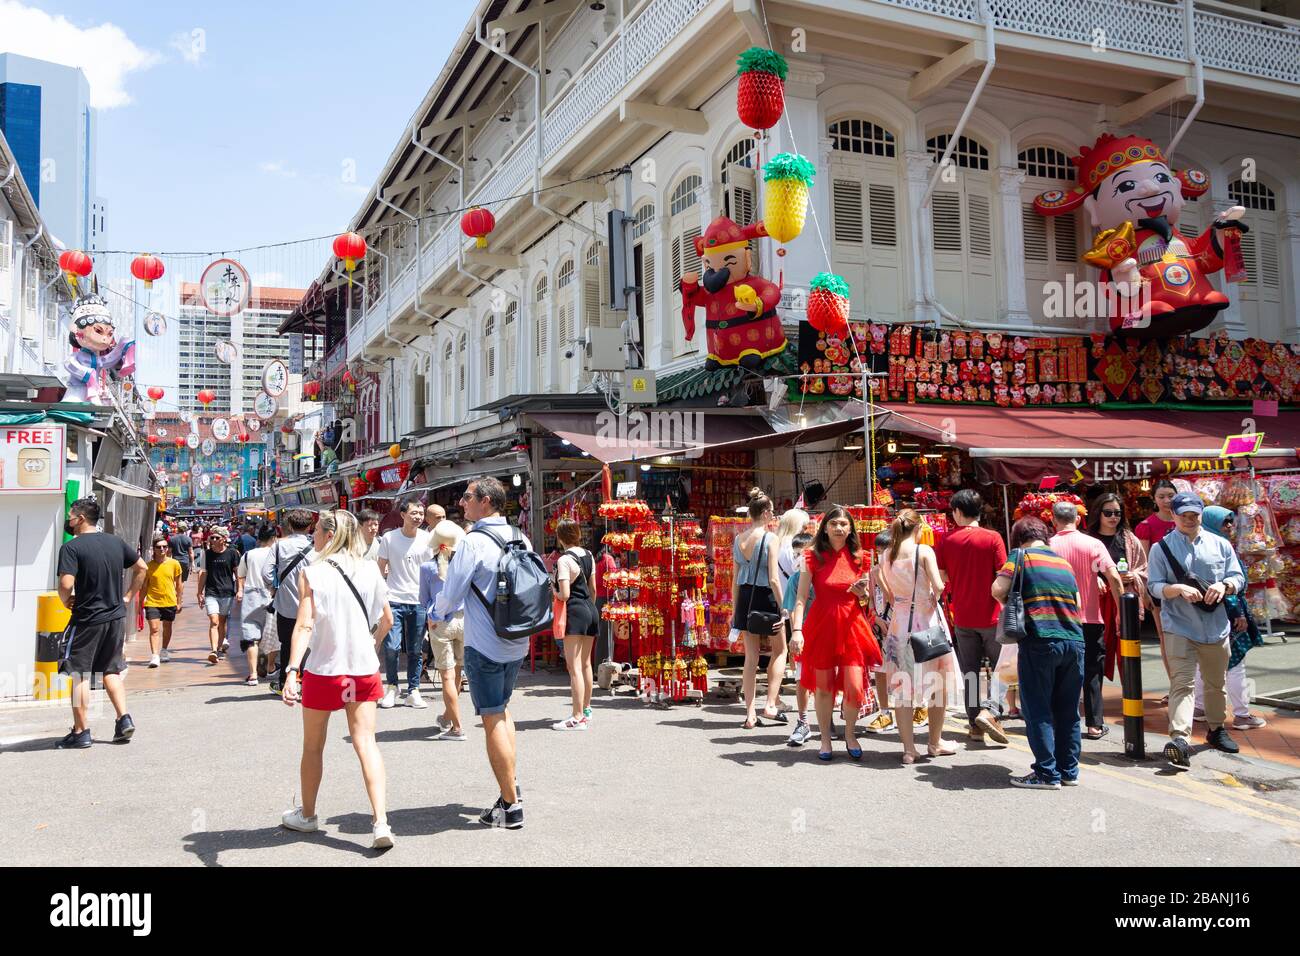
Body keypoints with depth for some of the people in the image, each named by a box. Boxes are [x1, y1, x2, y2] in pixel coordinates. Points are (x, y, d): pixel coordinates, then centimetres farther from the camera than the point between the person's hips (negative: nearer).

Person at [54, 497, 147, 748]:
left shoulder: (71, 548, -13)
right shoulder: (116, 542, 6)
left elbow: (66, 584, -23)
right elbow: (142, 568, 13)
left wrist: (65, 601, -3)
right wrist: (128, 596, 16)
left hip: (86, 619, -6)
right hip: (115, 616, 6)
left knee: (80, 675, 5)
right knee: (111, 670, 17)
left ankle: (81, 732, 9)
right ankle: (124, 719, 8)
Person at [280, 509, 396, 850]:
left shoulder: (311, 573, -11)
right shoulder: (370, 570, 1)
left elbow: (304, 625, -21)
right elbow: (386, 620, 9)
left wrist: (291, 671, -26)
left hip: (323, 670, -3)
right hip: (363, 669, 3)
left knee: (313, 746, 16)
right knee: (366, 742, 1)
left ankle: (307, 815, 33)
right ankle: (380, 822, -12)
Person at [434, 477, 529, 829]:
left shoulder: (474, 542, -16)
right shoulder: (521, 538, 5)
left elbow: (449, 598, -11)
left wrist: (437, 611, 10)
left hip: (484, 645, -7)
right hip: (517, 644, 7)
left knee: (493, 720, 1)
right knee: (502, 710, 23)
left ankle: (510, 806, 5)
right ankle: (511, 784, 26)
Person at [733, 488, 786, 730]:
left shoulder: (738, 539, 6)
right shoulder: (769, 538, -11)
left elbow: (735, 578, 10)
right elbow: (773, 578, -15)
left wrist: (735, 608, 16)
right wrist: (783, 608, -9)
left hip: (745, 597, 5)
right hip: (765, 596, -5)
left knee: (751, 656, 10)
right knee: (779, 651, 14)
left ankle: (750, 714, 11)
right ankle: (771, 704, 6)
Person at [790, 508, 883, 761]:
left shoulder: (858, 558, 4)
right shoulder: (813, 556, -3)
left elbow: (866, 597, 15)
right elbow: (801, 598, -7)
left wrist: (861, 591, -8)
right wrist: (796, 629, -18)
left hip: (852, 625, 2)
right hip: (821, 626, -1)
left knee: (855, 687, -5)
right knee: (824, 686, 7)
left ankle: (850, 734, 21)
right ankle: (825, 739, 25)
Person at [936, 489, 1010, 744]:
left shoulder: (946, 540, -2)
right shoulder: (993, 538, -8)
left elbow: (940, 578, 1)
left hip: (962, 617, 2)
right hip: (991, 615, -2)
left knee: (969, 672, 11)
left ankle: (975, 725, 14)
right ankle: (989, 711, -9)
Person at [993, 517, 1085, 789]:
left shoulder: (1021, 555, 1)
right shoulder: (1064, 562, 18)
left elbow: (998, 590, -9)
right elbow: (1077, 603, 20)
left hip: (1039, 640, -6)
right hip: (1074, 641, 6)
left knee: (1037, 710, 3)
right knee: (1067, 710, 15)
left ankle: (1047, 774, 4)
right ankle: (1069, 770, 22)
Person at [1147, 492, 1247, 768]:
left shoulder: (1220, 545, 9)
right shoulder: (1162, 548, 0)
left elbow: (1238, 578, 7)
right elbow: (1154, 586, -6)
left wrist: (1224, 585, -15)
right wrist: (1179, 588, -24)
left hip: (1216, 628, 4)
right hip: (1179, 628, -4)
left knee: (1216, 683, 19)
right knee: (1182, 684, -14)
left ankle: (1217, 729, 39)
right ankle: (1179, 739, -23)